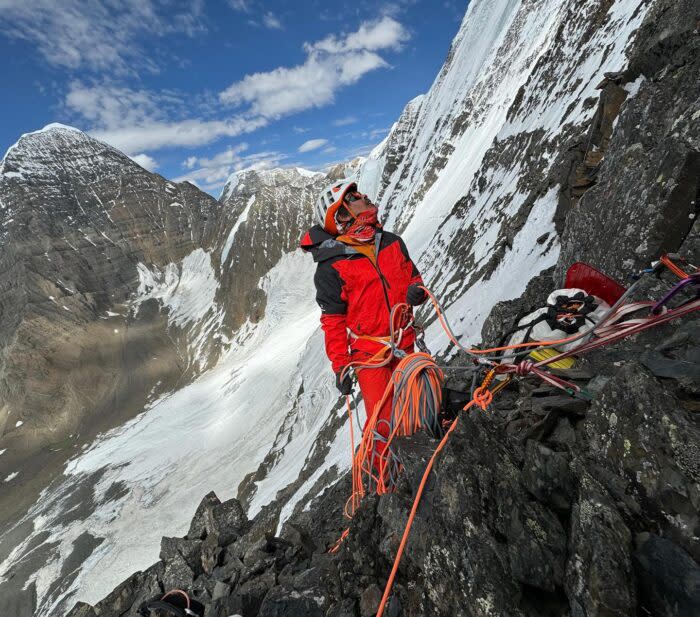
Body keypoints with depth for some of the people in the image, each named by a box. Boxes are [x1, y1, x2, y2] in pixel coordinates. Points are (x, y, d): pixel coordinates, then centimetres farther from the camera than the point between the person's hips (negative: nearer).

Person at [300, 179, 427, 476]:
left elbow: (413, 276, 17)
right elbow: (333, 319, -8)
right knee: (382, 422, -3)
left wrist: (416, 290, -7)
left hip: (404, 344, 6)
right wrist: (339, 365, -10)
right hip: (368, 352, -5)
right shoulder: (331, 266, -12)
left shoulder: (392, 242, 4)